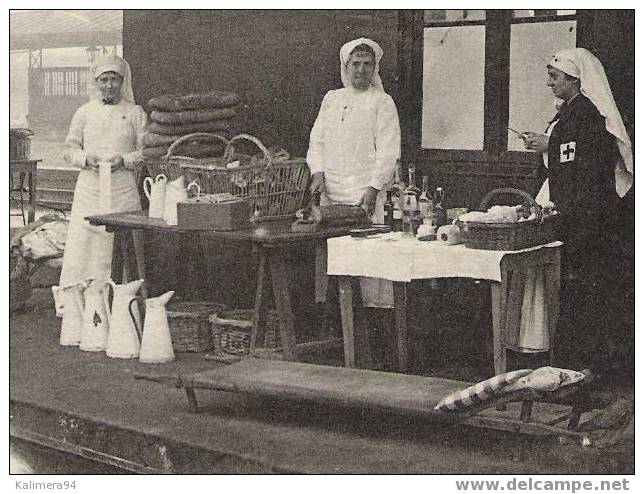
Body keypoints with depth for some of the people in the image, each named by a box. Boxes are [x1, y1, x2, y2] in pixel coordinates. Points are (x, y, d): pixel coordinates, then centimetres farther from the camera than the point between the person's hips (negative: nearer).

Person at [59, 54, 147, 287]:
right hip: (89, 188, 1)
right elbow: (70, 148, 13)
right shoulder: (85, 112, 11)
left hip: (123, 189, -1)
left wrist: (123, 160, -11)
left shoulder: (135, 112, 8)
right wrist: (86, 159, -7)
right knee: (81, 245, -4)